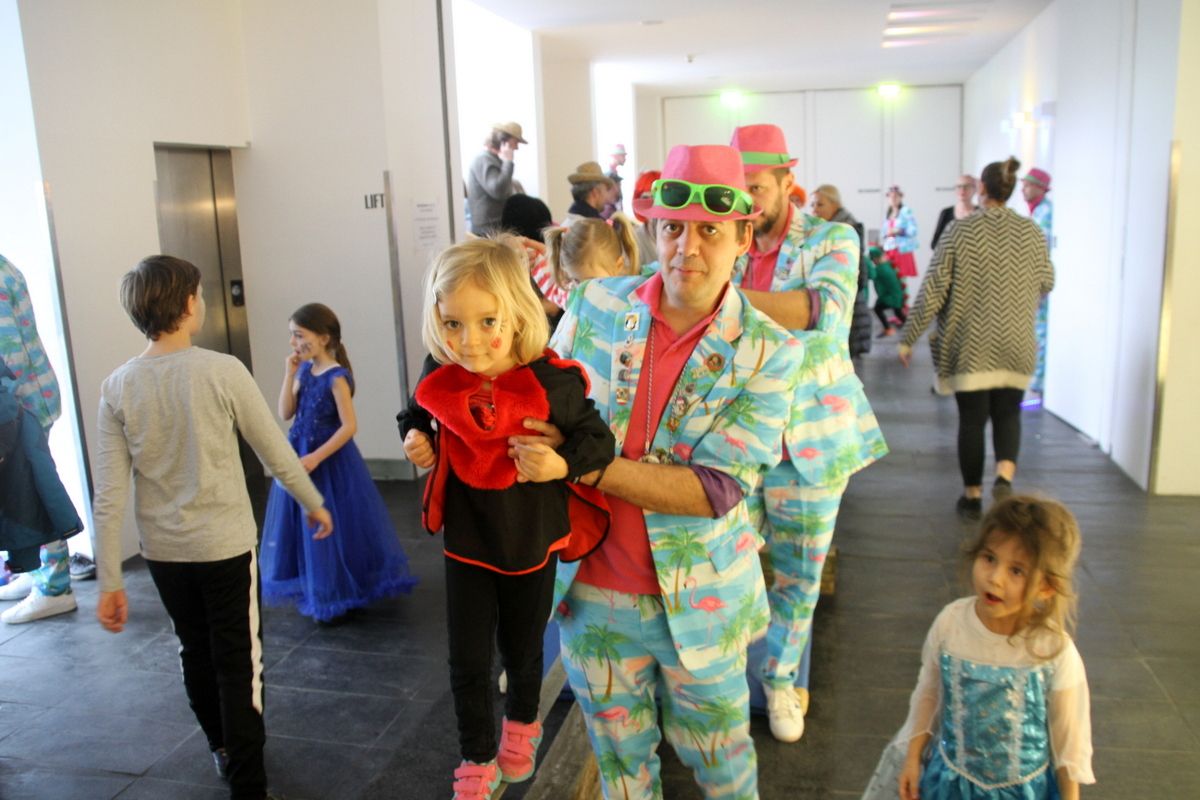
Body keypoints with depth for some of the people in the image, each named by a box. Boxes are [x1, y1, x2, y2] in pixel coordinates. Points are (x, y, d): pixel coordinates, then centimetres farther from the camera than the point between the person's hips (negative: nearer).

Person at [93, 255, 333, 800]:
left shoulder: (118, 387, -6)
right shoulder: (222, 371, -16)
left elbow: (108, 499, -6)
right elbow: (277, 455, -9)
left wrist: (110, 582, 0)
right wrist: (315, 505, 7)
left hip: (162, 550, 4)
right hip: (225, 545, -4)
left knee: (196, 653, 22)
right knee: (239, 664, 6)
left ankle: (223, 750, 43)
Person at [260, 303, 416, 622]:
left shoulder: (337, 377, -17)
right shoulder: (304, 371, 4)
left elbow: (349, 426, -20)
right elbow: (285, 414, 1)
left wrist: (316, 458, -22)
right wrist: (289, 375, -6)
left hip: (329, 460, -7)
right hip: (300, 456, 7)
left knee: (333, 527, 4)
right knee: (307, 527, 16)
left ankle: (341, 596, 21)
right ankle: (319, 592, 33)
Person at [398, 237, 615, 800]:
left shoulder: (551, 382, -26)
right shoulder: (440, 376, -15)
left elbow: (599, 440, -15)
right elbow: (415, 415, 7)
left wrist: (560, 465, -32)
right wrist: (415, 440, -13)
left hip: (530, 541, -1)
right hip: (466, 539, 2)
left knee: (522, 651, 22)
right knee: (467, 662, 12)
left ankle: (521, 724, 55)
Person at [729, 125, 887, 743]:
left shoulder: (831, 240, -3)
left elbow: (825, 308, -23)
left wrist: (728, 293, -31)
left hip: (808, 438, -2)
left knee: (798, 575, 13)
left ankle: (780, 677, 35)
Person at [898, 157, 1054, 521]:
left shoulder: (960, 230, -8)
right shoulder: (1030, 231, 1)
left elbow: (932, 290, -9)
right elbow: (1046, 283, 10)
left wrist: (908, 338, -3)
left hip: (969, 344, -2)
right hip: (1015, 344, 2)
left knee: (972, 418, 7)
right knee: (1007, 413, 15)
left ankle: (972, 495, 15)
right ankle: (1005, 476, -7)